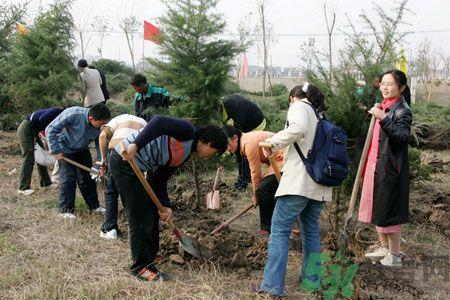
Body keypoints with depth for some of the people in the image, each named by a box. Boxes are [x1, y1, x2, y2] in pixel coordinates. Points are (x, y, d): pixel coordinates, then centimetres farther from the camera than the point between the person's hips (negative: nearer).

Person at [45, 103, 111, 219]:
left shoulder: (101, 126, -24)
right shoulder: (72, 115, -38)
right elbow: (50, 130, -29)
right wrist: (55, 151, -25)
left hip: (82, 149, 5)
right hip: (65, 148, -4)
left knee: (88, 176, 6)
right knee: (68, 177, -10)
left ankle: (94, 205, 21)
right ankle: (66, 210, -1)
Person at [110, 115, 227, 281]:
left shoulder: (185, 154, 15)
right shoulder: (188, 130, -12)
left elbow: (160, 180, 12)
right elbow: (159, 122, -29)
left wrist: (164, 205, 1)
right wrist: (136, 145, -38)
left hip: (138, 168, 10)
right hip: (125, 161, -10)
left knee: (152, 214, 18)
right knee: (141, 217, -3)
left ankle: (148, 259, 33)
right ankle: (141, 267, 11)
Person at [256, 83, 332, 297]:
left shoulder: (299, 106, 1)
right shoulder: (320, 116, 24)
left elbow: (298, 128, -22)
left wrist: (272, 142, -14)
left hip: (299, 181, -8)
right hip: (319, 185, 8)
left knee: (279, 231, -5)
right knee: (311, 231, 16)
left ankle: (273, 286, -8)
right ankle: (311, 281, 21)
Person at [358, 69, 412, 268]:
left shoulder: (402, 110, -13)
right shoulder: (383, 106, 14)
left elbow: (402, 136, -28)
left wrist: (383, 119, -35)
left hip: (390, 167, -9)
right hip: (376, 165, 9)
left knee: (389, 210, -1)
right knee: (376, 207, 16)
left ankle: (395, 255, 11)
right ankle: (384, 248, 30)